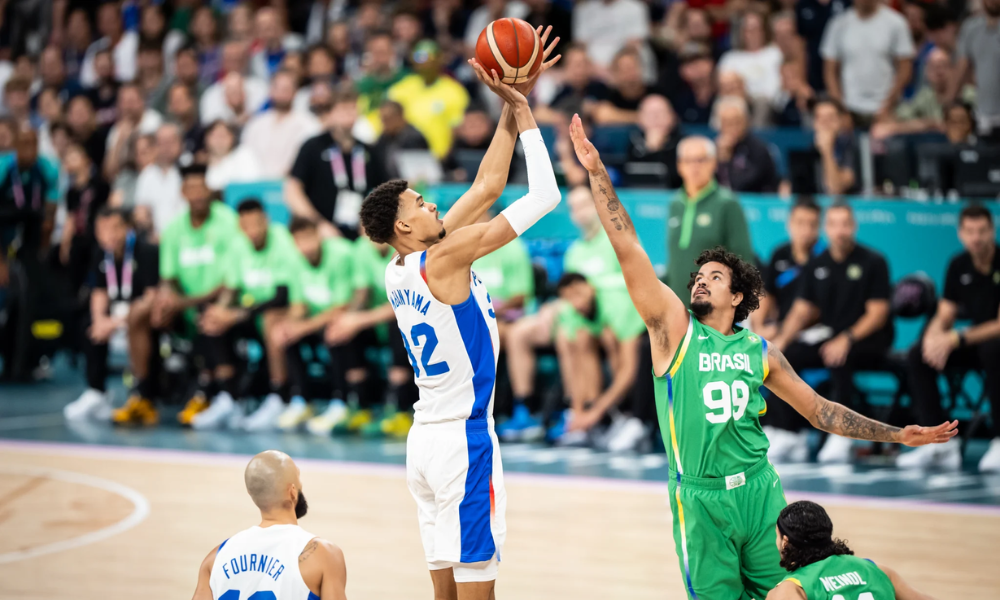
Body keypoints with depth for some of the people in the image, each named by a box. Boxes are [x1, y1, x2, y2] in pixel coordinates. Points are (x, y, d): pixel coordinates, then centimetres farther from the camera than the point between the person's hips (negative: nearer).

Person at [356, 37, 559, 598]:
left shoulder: (400, 271, 8)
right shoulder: (443, 259, -15)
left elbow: (487, 187, 12)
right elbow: (544, 196, -14)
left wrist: (511, 109, 9)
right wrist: (522, 111, -5)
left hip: (425, 437, 9)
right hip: (463, 438, -9)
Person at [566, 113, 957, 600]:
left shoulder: (760, 352, 9)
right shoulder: (674, 328, 1)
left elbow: (818, 409, 17)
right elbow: (628, 251, -6)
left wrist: (896, 435, 12)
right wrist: (597, 173, -13)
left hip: (758, 489, 3)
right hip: (700, 499, -2)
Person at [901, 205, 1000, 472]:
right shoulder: (958, 265, 2)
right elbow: (944, 317, 4)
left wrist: (957, 338, -27)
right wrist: (934, 337, -20)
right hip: (974, 341, 6)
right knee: (918, 355, -14)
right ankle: (941, 443, -17)